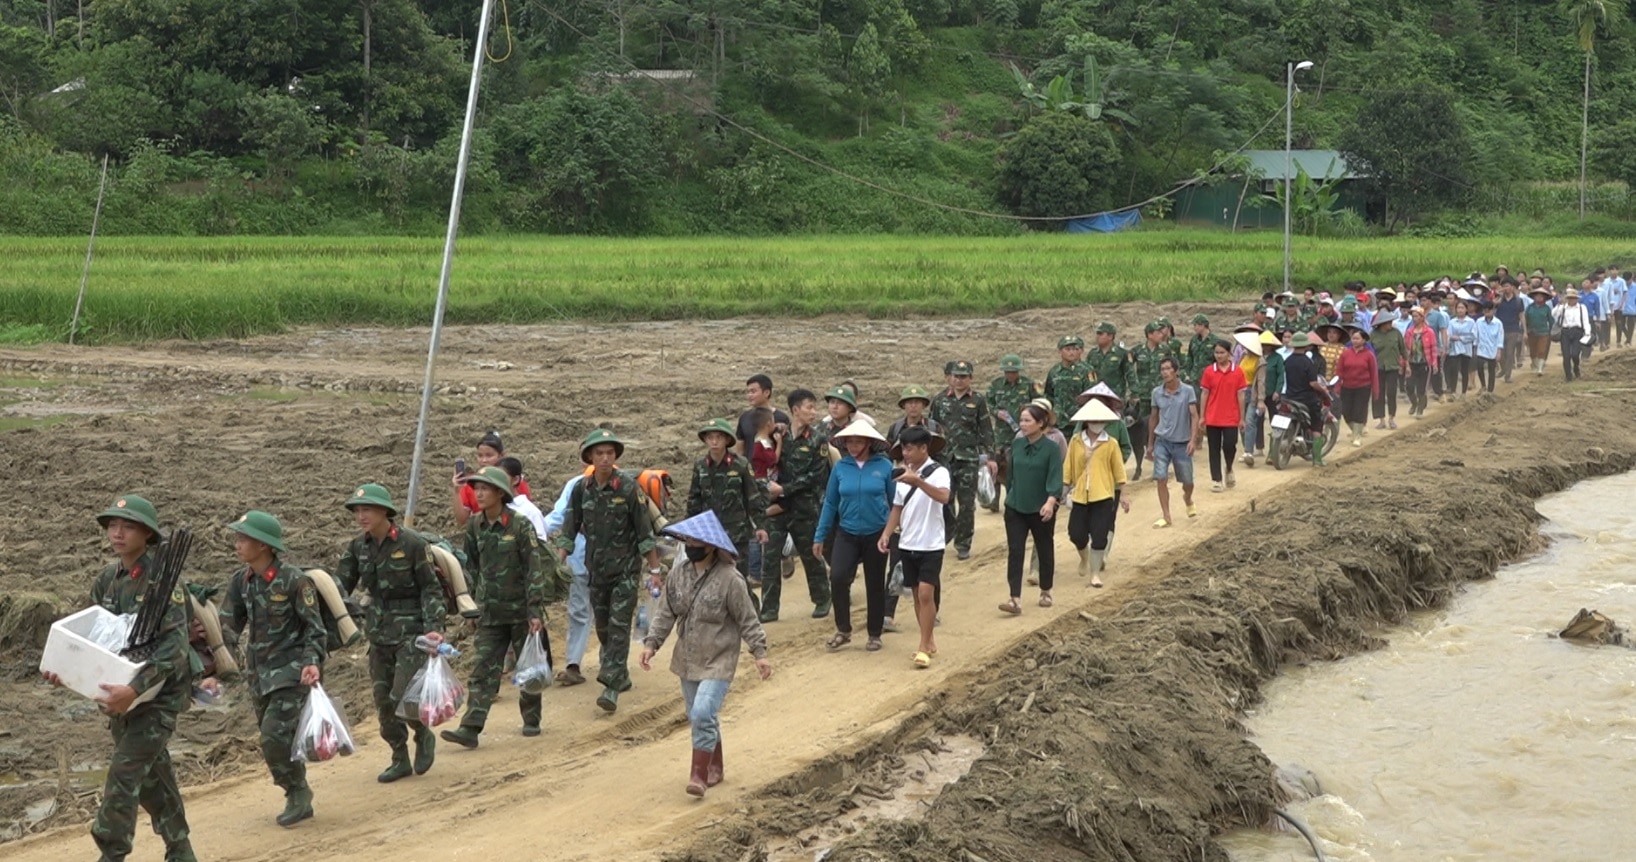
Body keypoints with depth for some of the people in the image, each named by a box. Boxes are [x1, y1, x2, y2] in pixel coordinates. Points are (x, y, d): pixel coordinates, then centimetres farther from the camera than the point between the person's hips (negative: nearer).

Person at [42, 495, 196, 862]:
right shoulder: (108, 578, 3)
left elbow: (174, 646, -26)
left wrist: (135, 689, -36)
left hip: (159, 694, -7)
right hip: (123, 693, 7)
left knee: (123, 776, -13)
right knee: (150, 776, 16)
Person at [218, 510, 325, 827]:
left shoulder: (293, 580, -14)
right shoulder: (240, 581, 3)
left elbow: (315, 627, -10)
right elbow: (229, 626, 8)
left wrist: (312, 661, -23)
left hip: (291, 670, -7)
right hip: (259, 670, 7)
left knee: (275, 736, -15)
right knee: (274, 739, 11)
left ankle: (297, 795, 4)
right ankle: (299, 799, 25)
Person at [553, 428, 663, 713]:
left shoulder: (629, 490, -10)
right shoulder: (581, 490, 0)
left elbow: (645, 532, -6)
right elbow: (568, 531, 3)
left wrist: (655, 569, -5)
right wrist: (558, 563, -7)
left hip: (626, 569, -4)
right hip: (596, 570, 4)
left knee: (619, 627, -11)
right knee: (603, 628, 13)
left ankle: (611, 687, -15)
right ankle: (621, 676, 30)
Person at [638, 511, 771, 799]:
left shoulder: (729, 579, -16)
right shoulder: (679, 573, -1)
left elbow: (747, 620, -10)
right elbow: (665, 612, 6)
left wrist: (759, 652, -13)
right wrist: (651, 643, -2)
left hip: (718, 661, -6)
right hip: (687, 659, 6)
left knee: (703, 714, -18)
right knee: (698, 717, 15)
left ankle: (699, 775, -9)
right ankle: (715, 767, 32)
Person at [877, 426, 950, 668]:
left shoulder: (938, 472, -12)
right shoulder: (903, 475, 8)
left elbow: (943, 497, -31)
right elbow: (897, 508, 13)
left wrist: (917, 481, -43)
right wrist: (886, 534, 0)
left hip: (931, 545, -6)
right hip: (907, 545, 6)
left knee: (926, 594, -12)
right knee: (917, 595, 11)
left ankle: (924, 648, -9)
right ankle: (929, 641, 22)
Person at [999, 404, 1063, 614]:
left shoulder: (1051, 448, -11)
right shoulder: (1017, 444, 2)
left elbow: (1056, 478, -19)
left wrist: (1051, 501, -33)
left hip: (1041, 510, -3)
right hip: (1015, 508, 3)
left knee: (1044, 550, 13)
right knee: (1014, 552, -6)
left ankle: (1045, 592, 32)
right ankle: (1016, 600, -10)